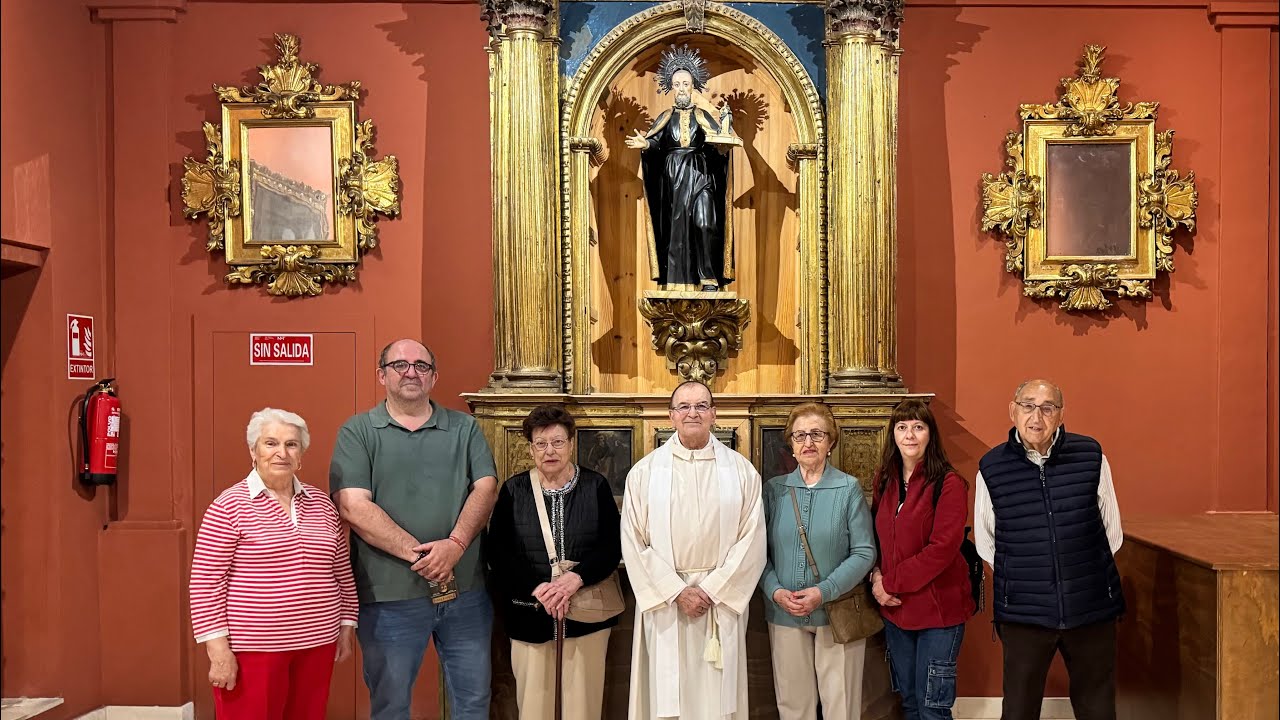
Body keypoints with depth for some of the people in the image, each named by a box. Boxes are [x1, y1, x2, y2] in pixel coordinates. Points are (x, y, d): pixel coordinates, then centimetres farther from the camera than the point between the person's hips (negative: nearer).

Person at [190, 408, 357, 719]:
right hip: (251, 648, -5)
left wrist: (345, 628, 11)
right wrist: (218, 649, -12)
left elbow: (342, 574, 13)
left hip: (316, 644, 5)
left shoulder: (321, 504, 7)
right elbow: (206, 584, -10)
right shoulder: (230, 506, -8)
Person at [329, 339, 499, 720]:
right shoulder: (357, 432, -1)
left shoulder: (465, 427, 8)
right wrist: (416, 553, -18)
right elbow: (354, 507, -11)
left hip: (466, 590, 3)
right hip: (390, 597, -2)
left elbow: (486, 487, -2)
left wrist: (455, 544, -19)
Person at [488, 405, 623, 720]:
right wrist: (537, 588, -17)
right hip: (530, 613, 0)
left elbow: (613, 545, -3)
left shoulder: (595, 486, 2)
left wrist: (577, 578, -19)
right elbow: (497, 552, -3)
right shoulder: (514, 490, 2)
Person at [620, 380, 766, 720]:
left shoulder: (741, 471, 3)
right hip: (664, 602, 0)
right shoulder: (645, 472, 2)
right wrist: (677, 592, -10)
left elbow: (752, 540, -2)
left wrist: (711, 590, -9)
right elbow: (634, 543, -2)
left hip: (722, 600, 0)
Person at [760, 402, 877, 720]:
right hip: (784, 612, 2)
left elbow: (865, 551, -8)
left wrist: (824, 592, -17)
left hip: (838, 612, -2)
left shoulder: (849, 488, -3)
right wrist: (775, 591, -13)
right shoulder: (774, 489, 3)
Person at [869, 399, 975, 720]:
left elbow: (942, 548, -19)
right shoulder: (885, 480, 6)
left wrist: (891, 583, -16)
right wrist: (876, 576, -5)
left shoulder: (948, 483, -12)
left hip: (939, 608, -5)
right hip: (895, 609, 6)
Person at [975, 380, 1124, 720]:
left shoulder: (1090, 455, -2)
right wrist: (1021, 578, 6)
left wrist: (1083, 573, 10)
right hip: (1023, 613, -1)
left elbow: (1112, 532, 9)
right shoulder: (991, 468, -4)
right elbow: (985, 542, 8)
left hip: (1092, 609, 1)